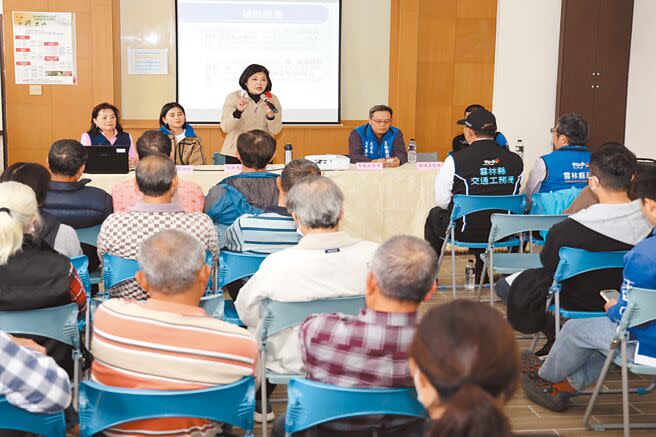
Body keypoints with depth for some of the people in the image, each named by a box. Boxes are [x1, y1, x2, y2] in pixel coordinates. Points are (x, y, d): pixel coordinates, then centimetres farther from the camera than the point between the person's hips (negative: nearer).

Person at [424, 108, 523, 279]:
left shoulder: (455, 160, -14)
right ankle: (480, 274, 46)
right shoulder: (515, 160, -4)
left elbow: (442, 201, -6)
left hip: (465, 231, -3)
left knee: (435, 214, 28)